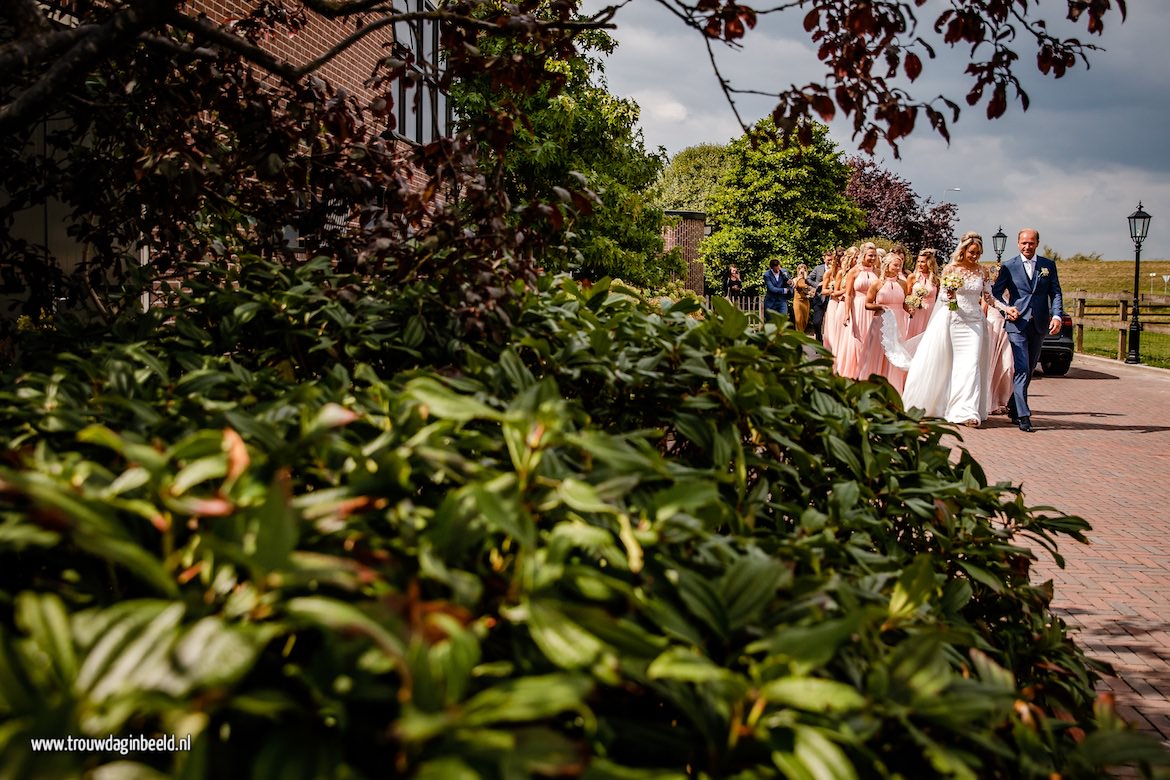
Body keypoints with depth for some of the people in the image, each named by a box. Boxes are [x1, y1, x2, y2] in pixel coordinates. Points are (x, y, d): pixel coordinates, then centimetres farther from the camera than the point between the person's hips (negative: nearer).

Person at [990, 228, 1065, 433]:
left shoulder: (1048, 265, 8)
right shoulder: (1008, 266, 1)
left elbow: (1056, 293, 5)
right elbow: (995, 292, 2)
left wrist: (1056, 316, -10)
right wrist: (1006, 308, -16)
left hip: (1039, 324, 4)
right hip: (1017, 324, -4)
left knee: (1029, 370, 13)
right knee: (1021, 369, -11)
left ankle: (1014, 407, 28)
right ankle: (1023, 416, -13)